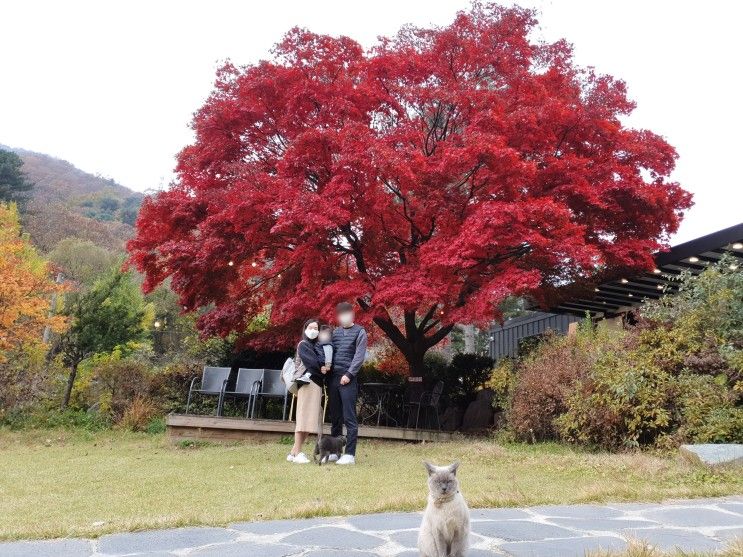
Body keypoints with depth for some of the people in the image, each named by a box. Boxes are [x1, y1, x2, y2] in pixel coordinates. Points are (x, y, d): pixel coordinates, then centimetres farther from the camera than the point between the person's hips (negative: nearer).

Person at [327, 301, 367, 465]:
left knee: (349, 418, -6)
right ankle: (334, 451, 17)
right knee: (335, 417, 9)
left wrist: (349, 374, -13)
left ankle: (350, 454, -4)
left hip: (348, 380, -5)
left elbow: (359, 356, -6)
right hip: (333, 378, 5)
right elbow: (330, 352, 16)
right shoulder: (335, 332, 17)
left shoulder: (359, 332, 2)